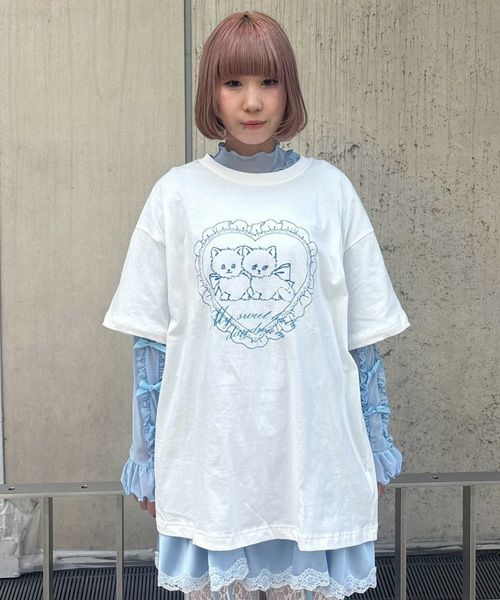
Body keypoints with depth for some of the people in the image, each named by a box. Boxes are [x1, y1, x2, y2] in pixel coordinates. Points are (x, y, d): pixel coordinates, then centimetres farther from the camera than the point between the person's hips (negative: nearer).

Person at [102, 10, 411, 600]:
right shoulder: (176, 194, 0)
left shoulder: (330, 190, 0)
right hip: (206, 458, 0)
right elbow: (150, 340, 2)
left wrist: (376, 450, 6)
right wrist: (145, 455, 3)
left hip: (314, 459, 0)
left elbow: (364, 335, 4)